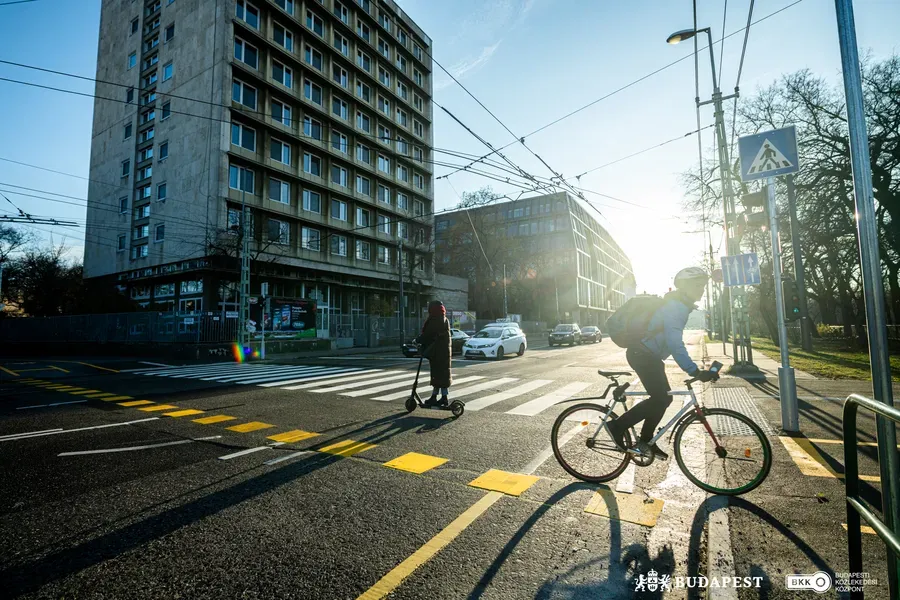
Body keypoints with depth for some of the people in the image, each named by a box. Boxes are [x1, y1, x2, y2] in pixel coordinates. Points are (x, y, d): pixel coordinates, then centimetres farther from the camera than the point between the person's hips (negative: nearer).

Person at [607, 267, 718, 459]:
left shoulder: (679, 305, 13)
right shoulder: (675, 308, -20)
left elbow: (673, 341, 26)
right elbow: (675, 344, -31)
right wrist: (695, 372, -37)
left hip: (648, 354, 10)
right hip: (642, 354, -10)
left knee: (664, 398, 10)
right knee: (660, 398, -11)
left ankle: (645, 441, 19)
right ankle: (618, 426, -2)